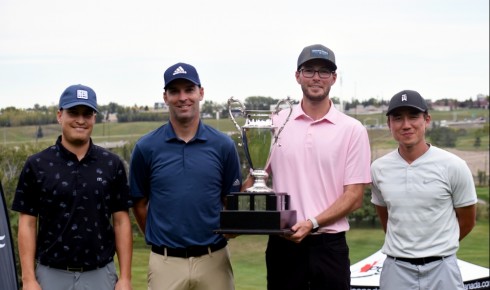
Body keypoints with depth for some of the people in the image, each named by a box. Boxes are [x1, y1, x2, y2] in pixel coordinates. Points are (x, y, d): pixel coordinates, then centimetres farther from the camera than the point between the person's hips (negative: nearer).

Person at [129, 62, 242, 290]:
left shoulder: (223, 145, 1)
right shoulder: (146, 147, -1)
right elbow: (139, 204, 8)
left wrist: (222, 233, -3)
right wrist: (159, 240, 8)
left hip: (213, 260, 1)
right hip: (166, 262, -1)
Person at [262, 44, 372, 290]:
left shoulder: (352, 130, 0)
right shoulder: (276, 124, 5)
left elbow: (354, 196, -3)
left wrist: (312, 223, -16)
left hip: (329, 245, -1)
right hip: (282, 243, 2)